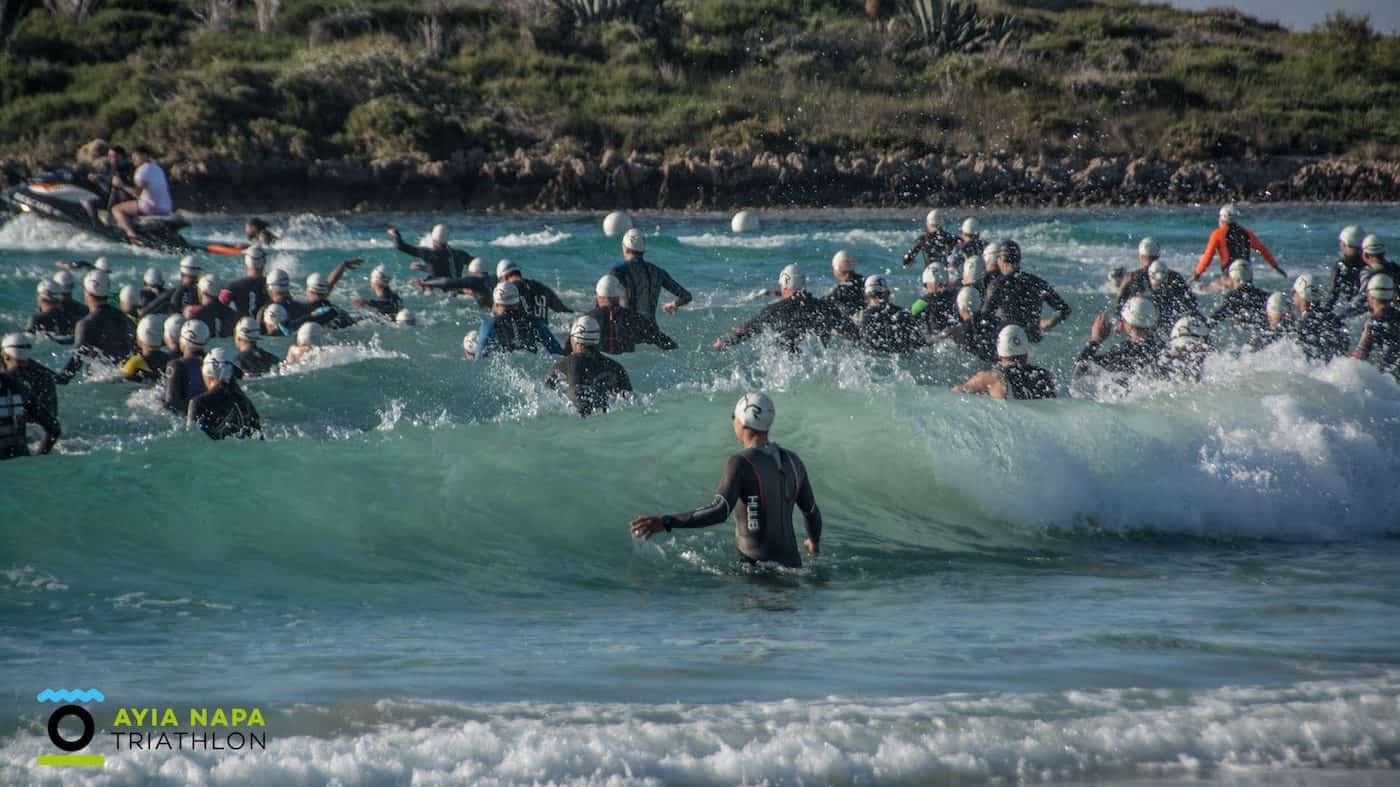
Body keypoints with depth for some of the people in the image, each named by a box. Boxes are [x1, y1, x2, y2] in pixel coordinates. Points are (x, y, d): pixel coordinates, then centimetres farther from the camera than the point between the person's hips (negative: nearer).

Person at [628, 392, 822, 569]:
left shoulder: (741, 462, -12)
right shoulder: (792, 460, 8)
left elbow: (720, 512, -24)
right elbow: (812, 512, 18)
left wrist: (666, 522, -26)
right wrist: (815, 542, 40)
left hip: (755, 563, -7)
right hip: (792, 564, 7)